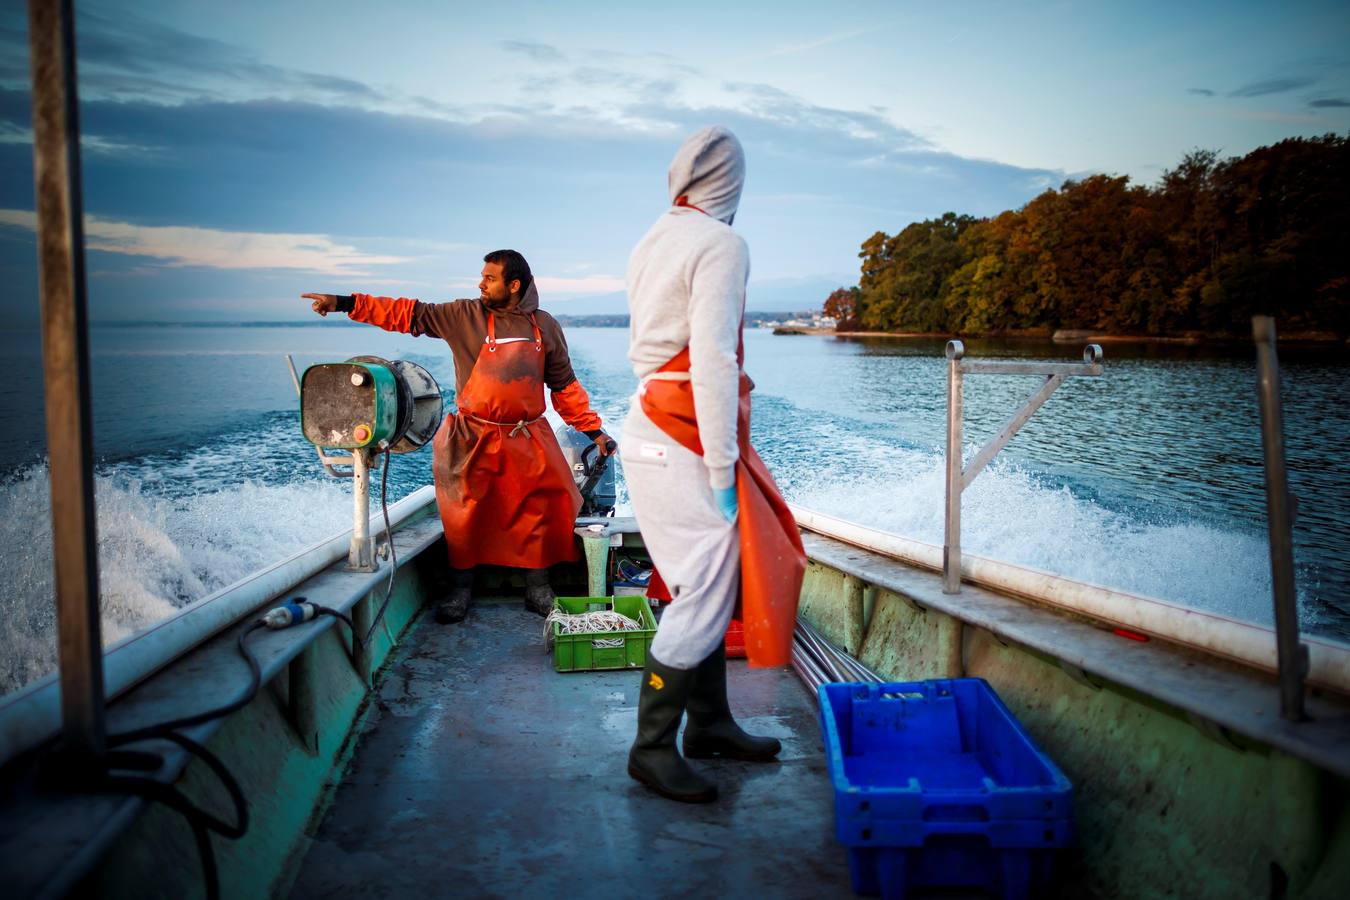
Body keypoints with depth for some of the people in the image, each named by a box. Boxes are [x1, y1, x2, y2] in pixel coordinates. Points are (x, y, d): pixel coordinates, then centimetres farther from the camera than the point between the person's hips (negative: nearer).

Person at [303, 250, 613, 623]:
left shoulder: (545, 326, 5)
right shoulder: (464, 316, 1)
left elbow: (565, 385, 11)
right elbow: (409, 314, -3)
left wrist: (593, 429, 7)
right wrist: (344, 303, -9)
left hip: (528, 440, 1)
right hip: (474, 439, -1)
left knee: (541, 508, -4)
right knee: (466, 512, -1)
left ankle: (537, 588, 12)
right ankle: (460, 588, 17)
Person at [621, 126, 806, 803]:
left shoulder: (652, 243, 14)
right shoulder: (720, 245, -12)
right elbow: (712, 361, -19)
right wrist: (722, 467, -17)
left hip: (653, 426, 9)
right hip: (683, 440, -9)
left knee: (710, 585, 15)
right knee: (705, 596, -4)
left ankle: (709, 723, 26)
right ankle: (652, 748, 4)